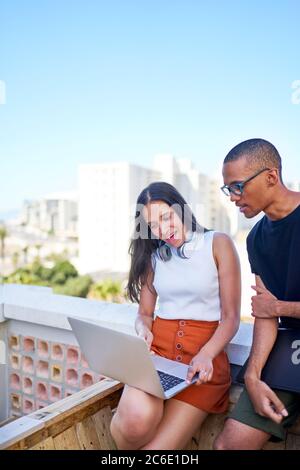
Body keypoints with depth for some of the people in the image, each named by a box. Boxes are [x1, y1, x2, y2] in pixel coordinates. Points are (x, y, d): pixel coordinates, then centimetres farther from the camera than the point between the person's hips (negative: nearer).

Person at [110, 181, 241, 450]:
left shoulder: (218, 244, 1)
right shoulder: (153, 255, 13)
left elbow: (231, 317, -2)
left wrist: (206, 355, -19)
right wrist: (143, 330, -9)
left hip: (205, 356, -2)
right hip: (158, 348, 2)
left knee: (157, 447, -15)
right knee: (138, 420, -28)